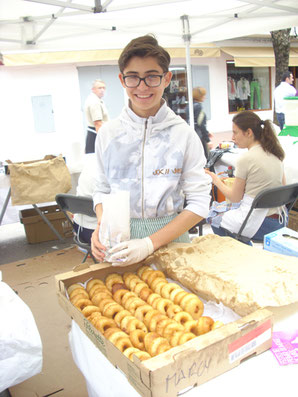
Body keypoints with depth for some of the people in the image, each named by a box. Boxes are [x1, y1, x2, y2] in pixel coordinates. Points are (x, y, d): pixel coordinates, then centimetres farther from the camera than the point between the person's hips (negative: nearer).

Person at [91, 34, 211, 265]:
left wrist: (150, 243, -18)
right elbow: (102, 190, 10)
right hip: (120, 241, 2)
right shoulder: (109, 134, 1)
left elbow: (199, 203, -9)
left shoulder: (183, 134, -7)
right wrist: (102, 226, -11)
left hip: (170, 237, -1)